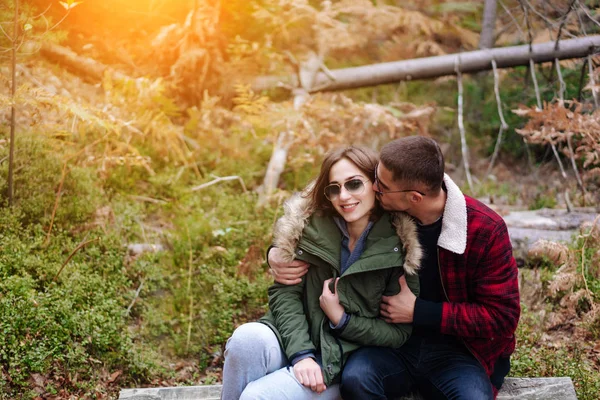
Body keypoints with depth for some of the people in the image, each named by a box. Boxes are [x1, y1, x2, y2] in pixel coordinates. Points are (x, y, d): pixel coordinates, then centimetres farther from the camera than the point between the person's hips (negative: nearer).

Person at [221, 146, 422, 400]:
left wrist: (342, 319, -15)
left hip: (343, 361, -3)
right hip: (296, 339, 3)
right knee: (248, 338, -32)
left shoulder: (400, 248, -8)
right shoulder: (310, 225, -2)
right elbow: (284, 292, -6)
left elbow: (398, 333, -2)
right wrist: (301, 353, -20)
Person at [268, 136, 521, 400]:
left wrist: (418, 311, -15)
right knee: (355, 378, -30)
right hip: (394, 342, 2)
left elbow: (502, 316, -11)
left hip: (458, 351, -2)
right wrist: (278, 254, -6)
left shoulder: (486, 230, -13)